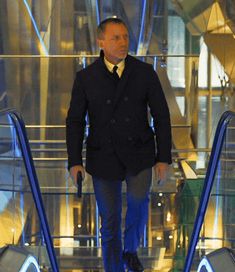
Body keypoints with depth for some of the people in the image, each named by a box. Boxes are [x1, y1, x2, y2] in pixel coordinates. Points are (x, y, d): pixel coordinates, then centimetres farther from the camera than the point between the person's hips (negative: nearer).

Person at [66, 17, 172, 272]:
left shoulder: (145, 72, -5)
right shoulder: (85, 78, -5)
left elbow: (161, 115, -1)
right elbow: (75, 121, -2)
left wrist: (164, 158, -6)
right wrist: (74, 162, -12)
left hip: (138, 153, 0)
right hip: (103, 156, 0)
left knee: (138, 199, -25)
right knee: (110, 221, 2)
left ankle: (130, 249, 4)